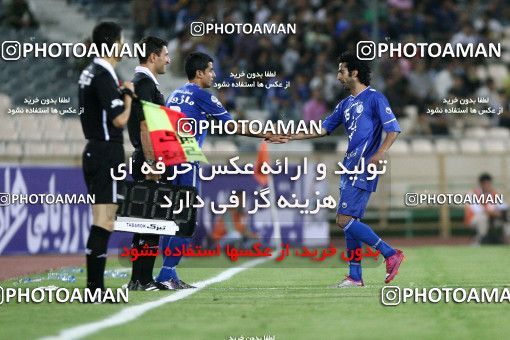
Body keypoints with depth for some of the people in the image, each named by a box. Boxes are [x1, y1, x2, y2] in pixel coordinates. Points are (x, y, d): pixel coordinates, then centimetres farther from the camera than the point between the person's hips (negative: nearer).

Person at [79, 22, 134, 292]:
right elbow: (120, 120, -20)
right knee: (104, 222, -11)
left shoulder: (89, 73, 14)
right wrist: (128, 94, -4)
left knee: (100, 221, 12)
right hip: (107, 153, -10)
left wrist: (120, 93, 13)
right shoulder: (104, 76, -16)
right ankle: (95, 285, -14)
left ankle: (94, 285, 13)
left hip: (93, 151, 10)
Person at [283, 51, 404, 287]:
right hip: (350, 169, 9)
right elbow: (324, 129, 22)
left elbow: (393, 129, -11)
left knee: (345, 220, -15)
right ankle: (355, 277, 10)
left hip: (363, 169, -9)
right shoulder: (346, 104, 19)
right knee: (347, 221, 7)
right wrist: (291, 137, 15)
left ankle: (391, 254, -9)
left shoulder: (374, 98, -5)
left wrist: (380, 153, -28)